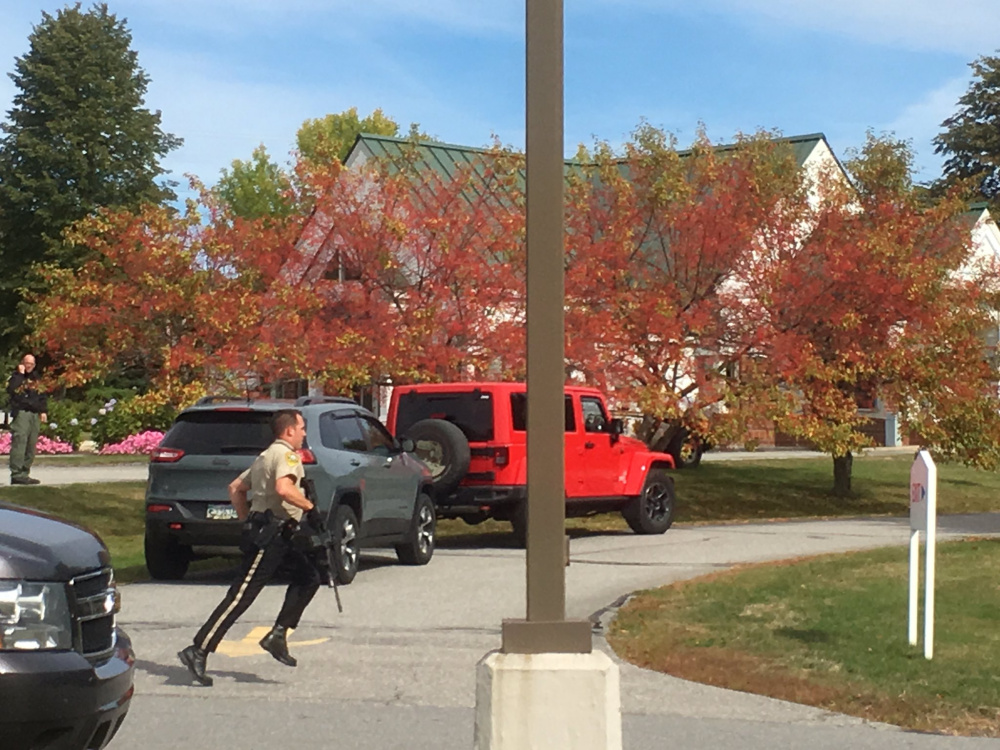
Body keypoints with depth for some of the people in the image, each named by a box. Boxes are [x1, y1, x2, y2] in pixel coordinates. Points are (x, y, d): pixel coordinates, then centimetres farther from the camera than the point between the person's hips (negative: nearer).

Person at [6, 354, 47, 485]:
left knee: (31, 446, 4)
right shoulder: (17, 376, 2)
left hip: (35, 415, 6)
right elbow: (11, 389, -19)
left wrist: (43, 411, 12)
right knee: (19, 443, -14)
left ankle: (25, 473, 8)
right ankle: (16, 474, -16)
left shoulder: (35, 377, 19)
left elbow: (42, 396, 25)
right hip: (21, 413, -6)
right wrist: (20, 374, -13)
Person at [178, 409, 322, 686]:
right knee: (241, 596, -11)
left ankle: (277, 635, 6)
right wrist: (310, 506, -16)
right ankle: (198, 651, -12)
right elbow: (283, 488, -28)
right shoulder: (285, 455, -9)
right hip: (269, 535, -11)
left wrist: (247, 520, 26)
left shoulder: (266, 456, 22)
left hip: (275, 536, 11)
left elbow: (235, 488, 26)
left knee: (308, 577, 12)